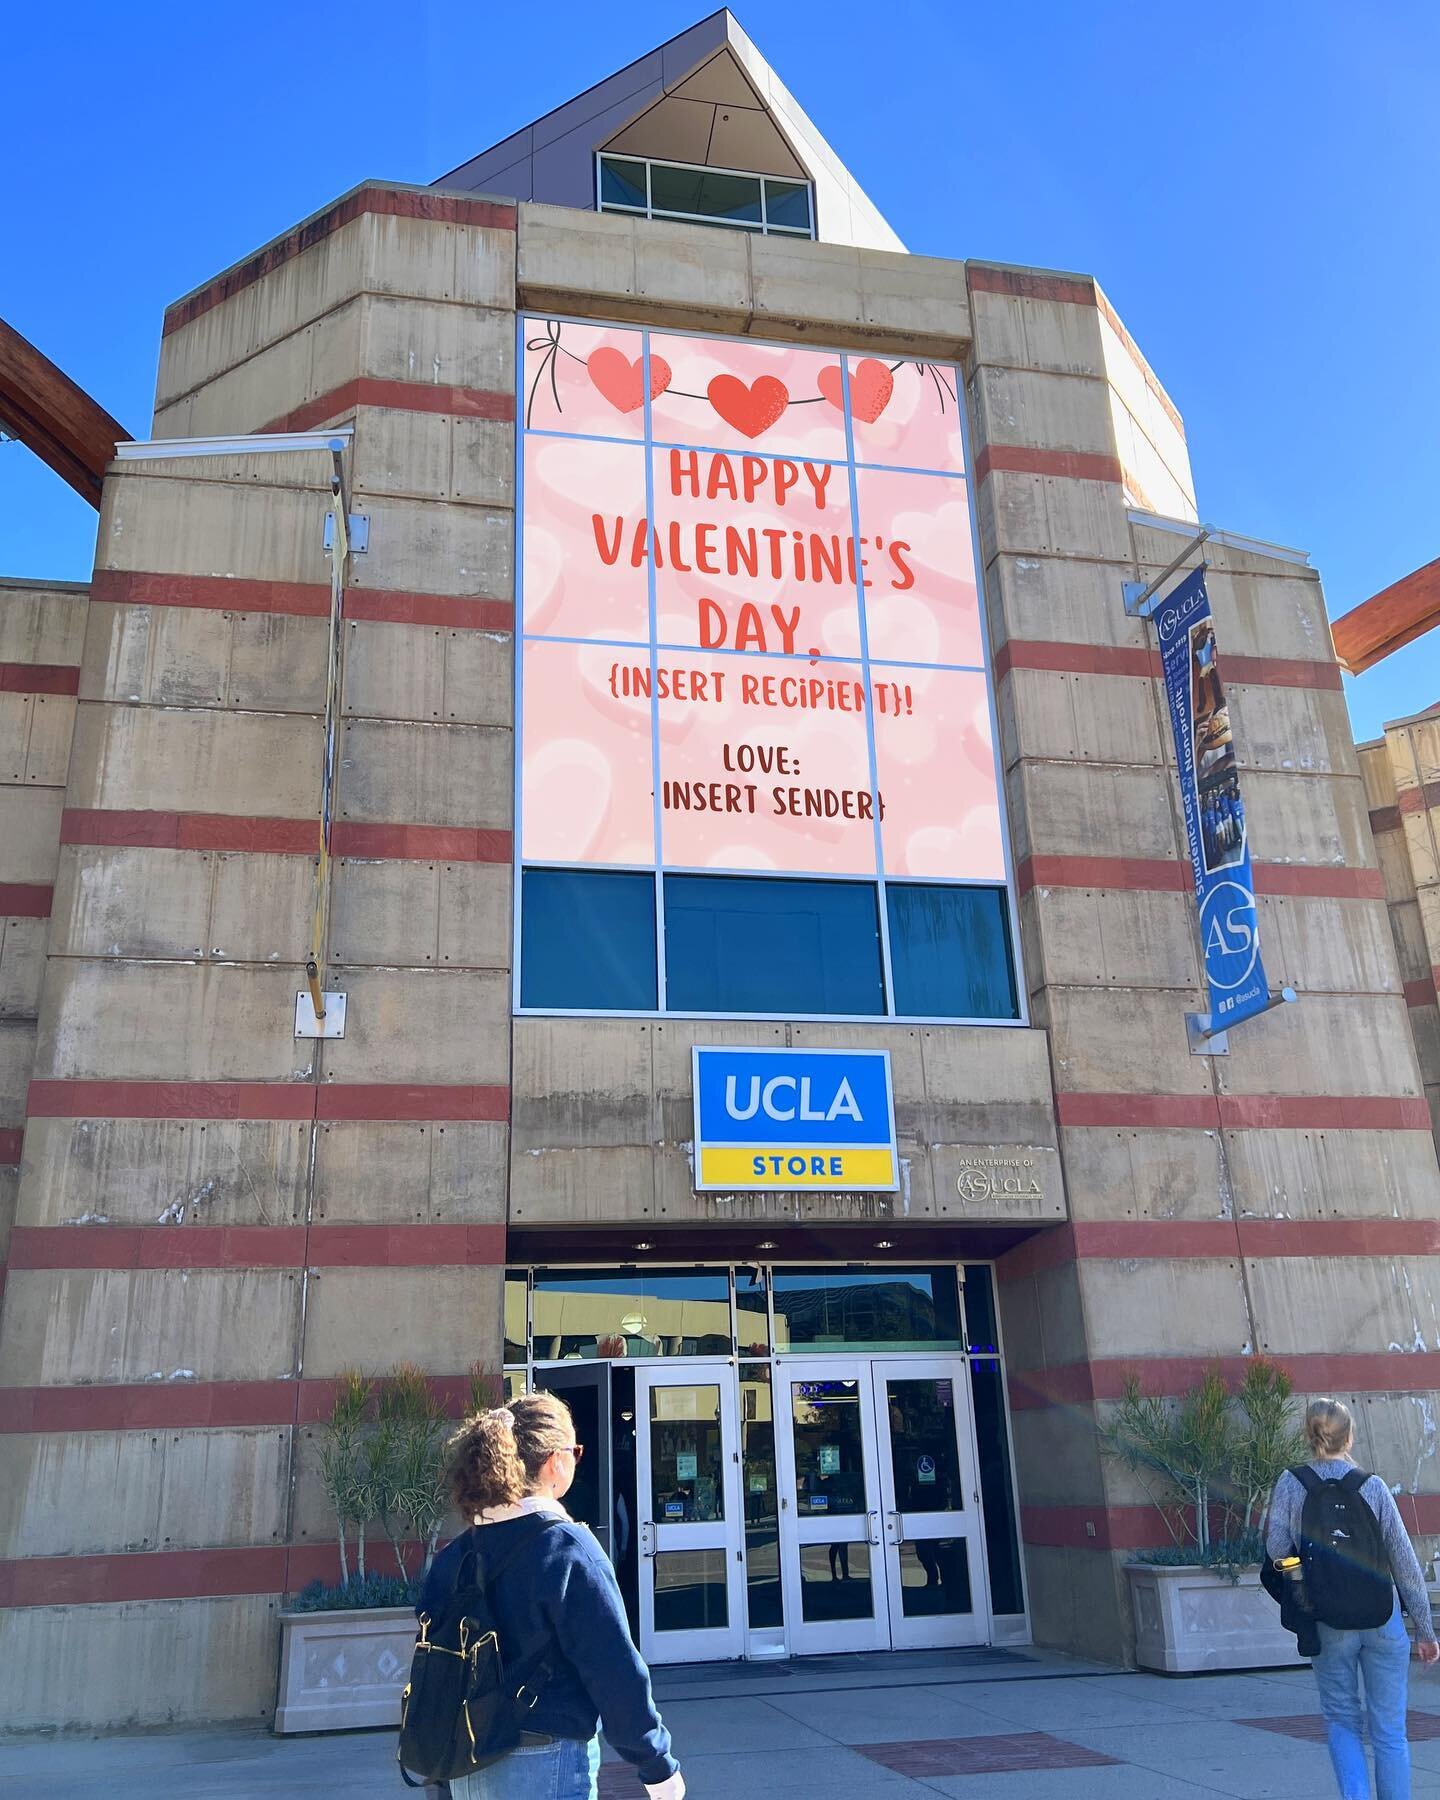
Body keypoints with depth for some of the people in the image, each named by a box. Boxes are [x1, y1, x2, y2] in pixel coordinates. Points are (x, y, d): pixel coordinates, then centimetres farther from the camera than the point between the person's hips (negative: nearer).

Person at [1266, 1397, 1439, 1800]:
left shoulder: (1290, 1484, -5)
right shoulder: (1373, 1485, -5)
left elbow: (1276, 1549, -8)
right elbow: (1404, 1561, -2)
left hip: (1328, 1623, 0)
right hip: (1382, 1619, 0)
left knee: (1342, 1721, 17)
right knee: (1389, 1731, 10)